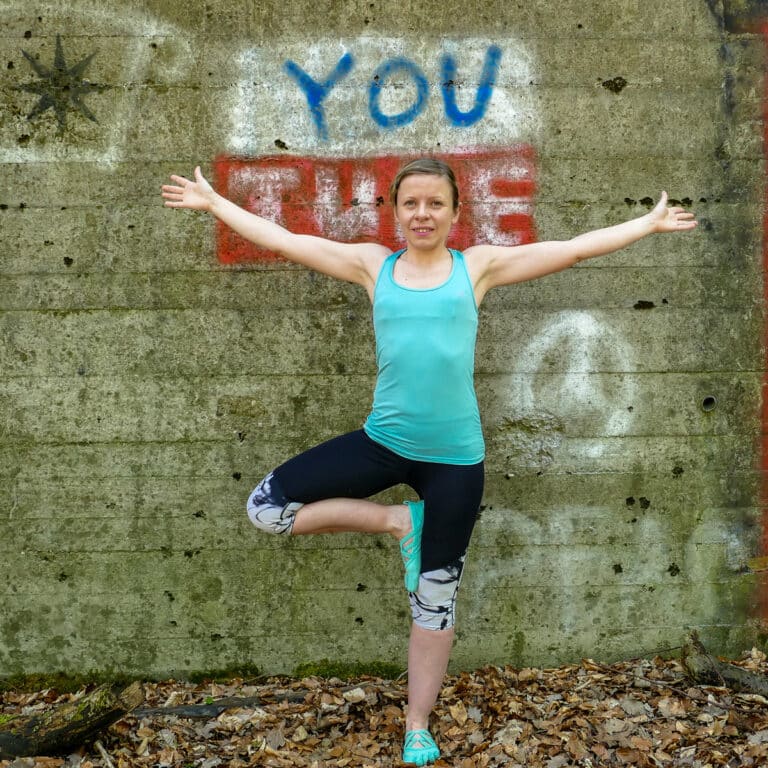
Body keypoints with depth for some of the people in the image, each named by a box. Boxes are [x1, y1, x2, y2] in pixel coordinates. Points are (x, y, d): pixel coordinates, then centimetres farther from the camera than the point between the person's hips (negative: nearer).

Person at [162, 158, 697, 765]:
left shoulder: (478, 265, 3)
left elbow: (576, 248, 6)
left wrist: (650, 224, 7)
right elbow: (280, 239, 9)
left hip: (454, 458, -1)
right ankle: (395, 520, 8)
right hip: (383, 442, 2)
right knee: (267, 506, -7)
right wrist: (213, 202, 11)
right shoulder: (372, 264, 5)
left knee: (436, 598, 10)